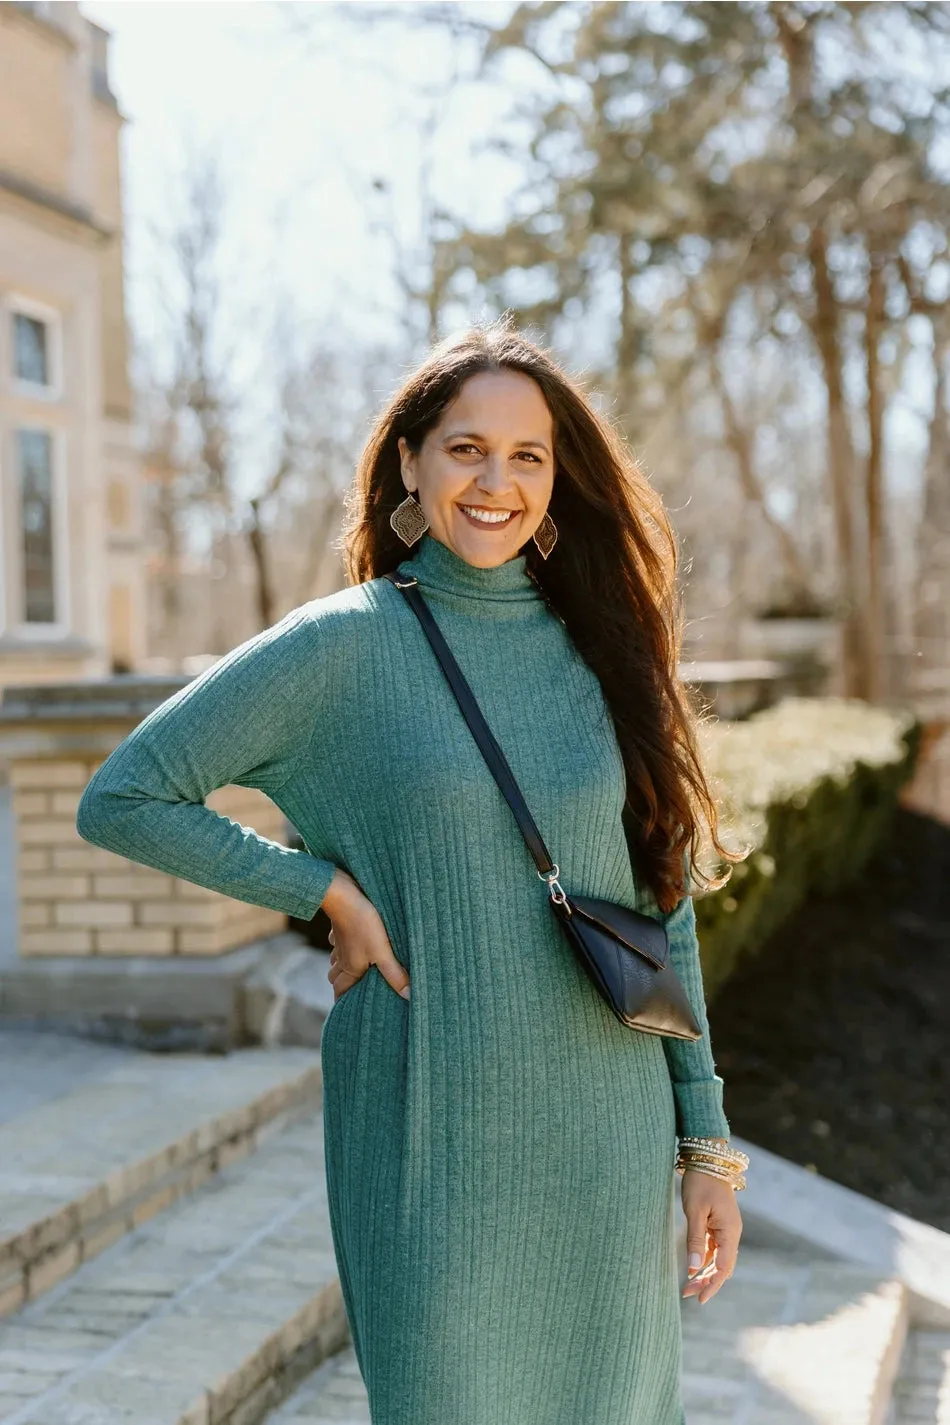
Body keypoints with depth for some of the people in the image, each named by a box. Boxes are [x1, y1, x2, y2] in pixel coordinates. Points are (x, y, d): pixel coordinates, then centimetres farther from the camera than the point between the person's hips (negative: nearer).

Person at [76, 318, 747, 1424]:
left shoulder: (601, 650, 5)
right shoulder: (342, 646, -5)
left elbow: (662, 906, 8)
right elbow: (119, 800, -4)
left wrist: (706, 1138, 6)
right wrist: (324, 888, -9)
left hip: (606, 1145, 4)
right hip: (431, 1142, -3)